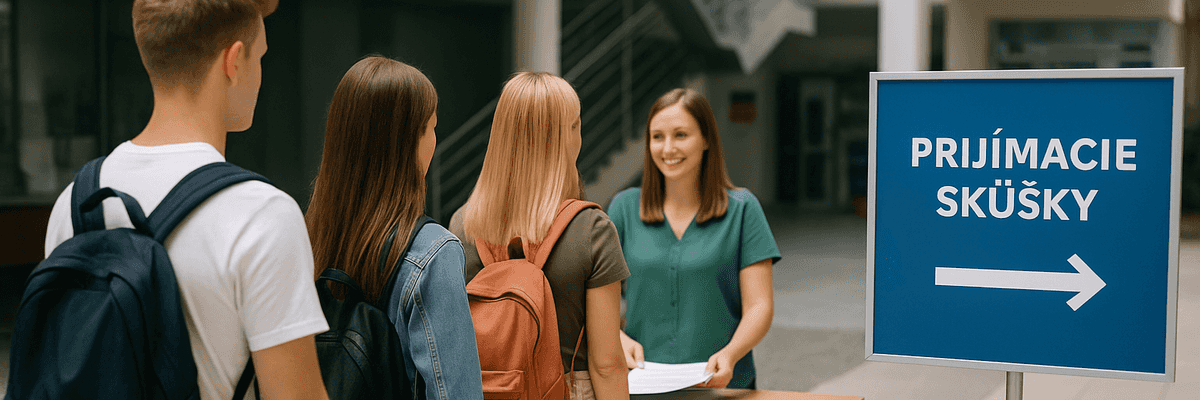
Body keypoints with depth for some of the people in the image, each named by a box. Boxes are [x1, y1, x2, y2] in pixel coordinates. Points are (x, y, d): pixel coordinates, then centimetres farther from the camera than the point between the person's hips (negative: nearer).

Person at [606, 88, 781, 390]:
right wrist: (618, 338, -13)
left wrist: (730, 354, -18)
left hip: (722, 385, -1)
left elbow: (759, 307, 0)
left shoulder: (742, 210, 4)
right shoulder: (625, 207, 8)